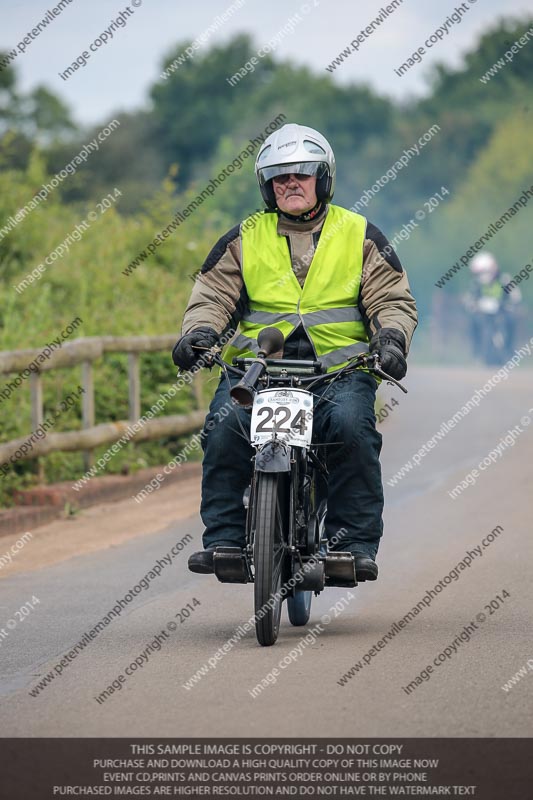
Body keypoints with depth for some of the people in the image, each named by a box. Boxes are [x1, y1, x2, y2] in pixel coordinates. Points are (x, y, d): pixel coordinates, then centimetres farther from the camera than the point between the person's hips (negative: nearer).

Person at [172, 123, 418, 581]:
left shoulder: (360, 236, 13)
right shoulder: (245, 239, 16)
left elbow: (392, 299, 9)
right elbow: (213, 295, 12)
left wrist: (390, 337, -12)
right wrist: (199, 332, -10)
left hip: (341, 369, -1)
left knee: (352, 426, -31)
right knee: (225, 427, -27)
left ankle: (357, 542, -22)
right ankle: (223, 538, -18)